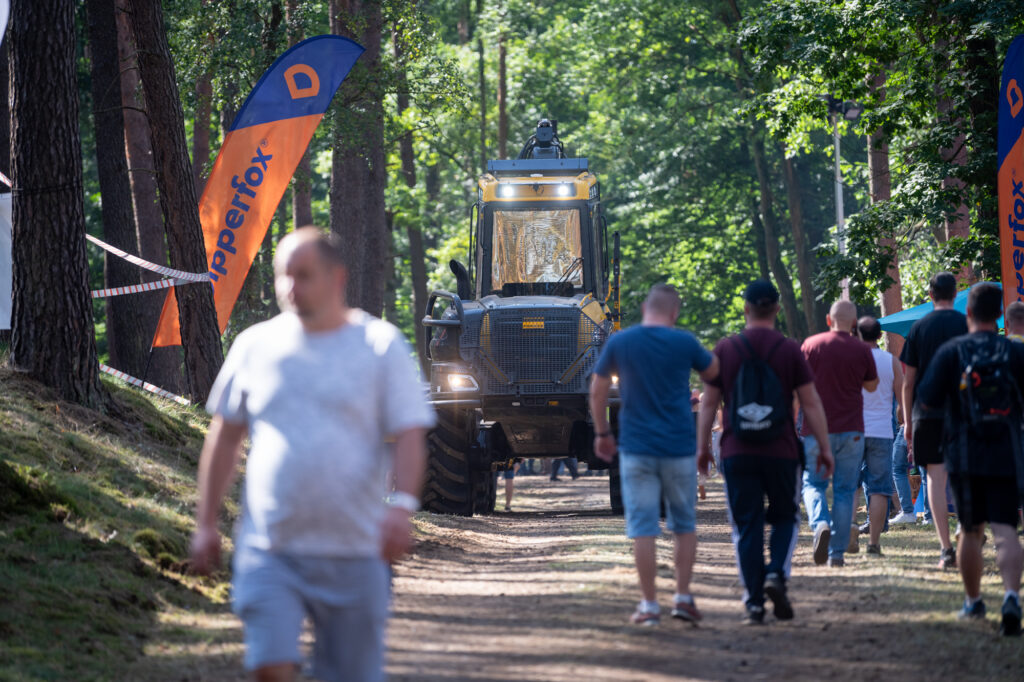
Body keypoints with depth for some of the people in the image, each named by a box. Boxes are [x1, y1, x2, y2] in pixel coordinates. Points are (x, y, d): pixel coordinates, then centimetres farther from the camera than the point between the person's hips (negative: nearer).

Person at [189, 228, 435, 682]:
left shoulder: (380, 345, 2)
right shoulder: (256, 345, 8)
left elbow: (408, 436, -4)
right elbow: (225, 437, 15)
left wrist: (402, 505, -21)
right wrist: (205, 524, 12)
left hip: (353, 553, -1)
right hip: (268, 550, 1)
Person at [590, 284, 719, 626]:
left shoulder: (618, 343, 0)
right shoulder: (683, 342, -5)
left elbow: (597, 391, 6)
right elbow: (714, 373, 10)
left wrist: (602, 433, 17)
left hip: (636, 449, 0)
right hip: (679, 449, 0)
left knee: (643, 529, 1)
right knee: (685, 525, 14)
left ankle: (649, 606, -1)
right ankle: (683, 597, 9)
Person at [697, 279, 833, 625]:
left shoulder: (725, 350, 1)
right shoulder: (790, 350, -2)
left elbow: (709, 403, 4)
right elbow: (811, 404, -1)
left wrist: (702, 446, 13)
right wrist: (825, 447, 5)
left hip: (737, 452, 1)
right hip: (781, 451, -1)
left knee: (747, 527, 4)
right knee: (785, 517, 16)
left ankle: (754, 602, 1)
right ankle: (776, 573, -8)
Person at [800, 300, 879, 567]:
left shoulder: (811, 345, -2)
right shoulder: (861, 350, -2)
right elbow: (872, 385, 11)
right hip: (851, 430, 0)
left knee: (813, 483, 9)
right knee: (844, 490, 6)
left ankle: (820, 524, -21)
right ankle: (838, 552, 4)